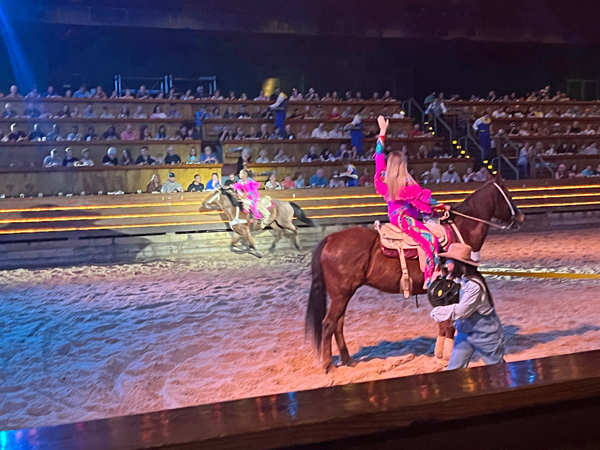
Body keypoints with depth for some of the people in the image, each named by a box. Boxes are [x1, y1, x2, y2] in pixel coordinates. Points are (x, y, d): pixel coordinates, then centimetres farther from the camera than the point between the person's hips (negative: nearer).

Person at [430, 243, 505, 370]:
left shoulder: (474, 285, -30)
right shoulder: (458, 279, -4)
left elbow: (461, 311, -26)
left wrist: (437, 312, -16)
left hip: (485, 334, -7)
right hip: (465, 331, 7)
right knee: (454, 368, 5)